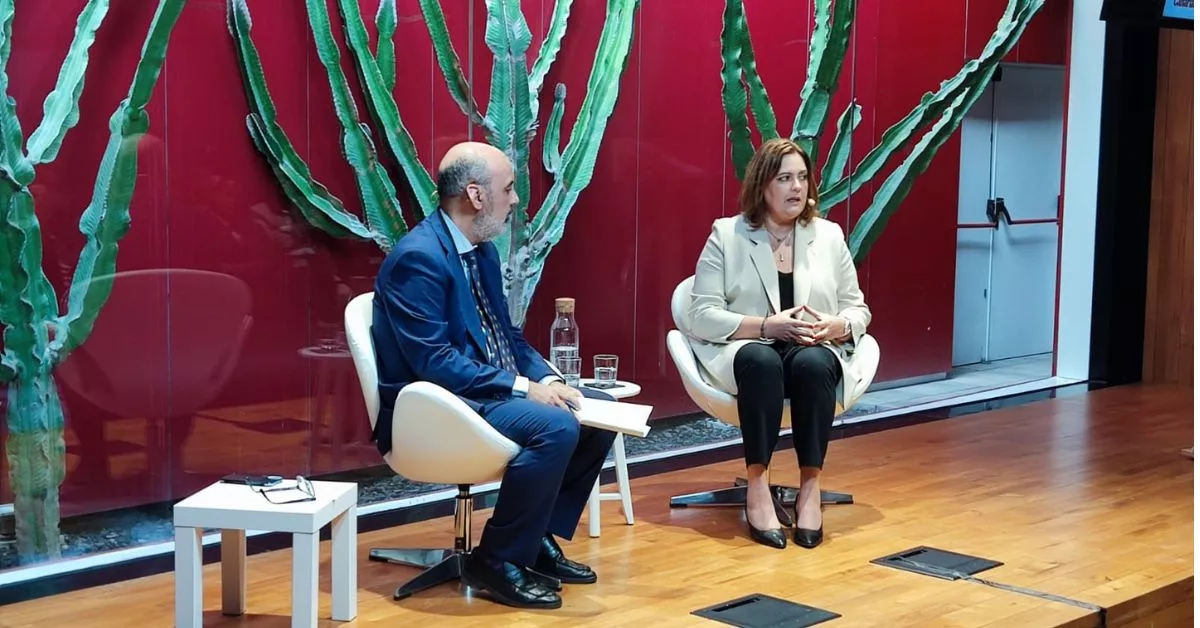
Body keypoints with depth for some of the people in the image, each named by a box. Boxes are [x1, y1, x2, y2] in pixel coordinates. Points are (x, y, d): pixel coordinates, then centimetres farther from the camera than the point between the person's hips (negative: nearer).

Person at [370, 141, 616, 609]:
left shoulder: (482, 250, 11)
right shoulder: (418, 257, -19)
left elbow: (507, 336, 16)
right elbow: (433, 363, -25)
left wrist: (548, 378, -3)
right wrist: (524, 388, -24)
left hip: (489, 392, 10)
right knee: (555, 425, -28)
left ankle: (540, 538, 11)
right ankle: (497, 560, -13)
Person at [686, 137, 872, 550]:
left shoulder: (829, 235, 9)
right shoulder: (726, 235, 0)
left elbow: (858, 309, 12)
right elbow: (703, 315, -7)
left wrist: (837, 326, -12)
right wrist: (768, 326, -19)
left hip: (816, 352, 2)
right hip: (741, 350, -2)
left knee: (813, 364, -34)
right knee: (762, 361, -37)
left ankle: (811, 486, -28)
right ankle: (757, 486, -32)